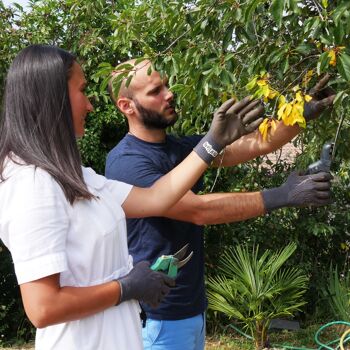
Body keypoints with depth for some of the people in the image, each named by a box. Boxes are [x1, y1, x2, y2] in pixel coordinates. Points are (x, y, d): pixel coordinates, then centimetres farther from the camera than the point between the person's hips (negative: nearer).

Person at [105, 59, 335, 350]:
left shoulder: (182, 147, 7)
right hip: (158, 316, -7)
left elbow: (256, 144, 2)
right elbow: (198, 209, -25)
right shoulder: (126, 162, -18)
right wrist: (281, 196, -25)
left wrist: (306, 112, -13)